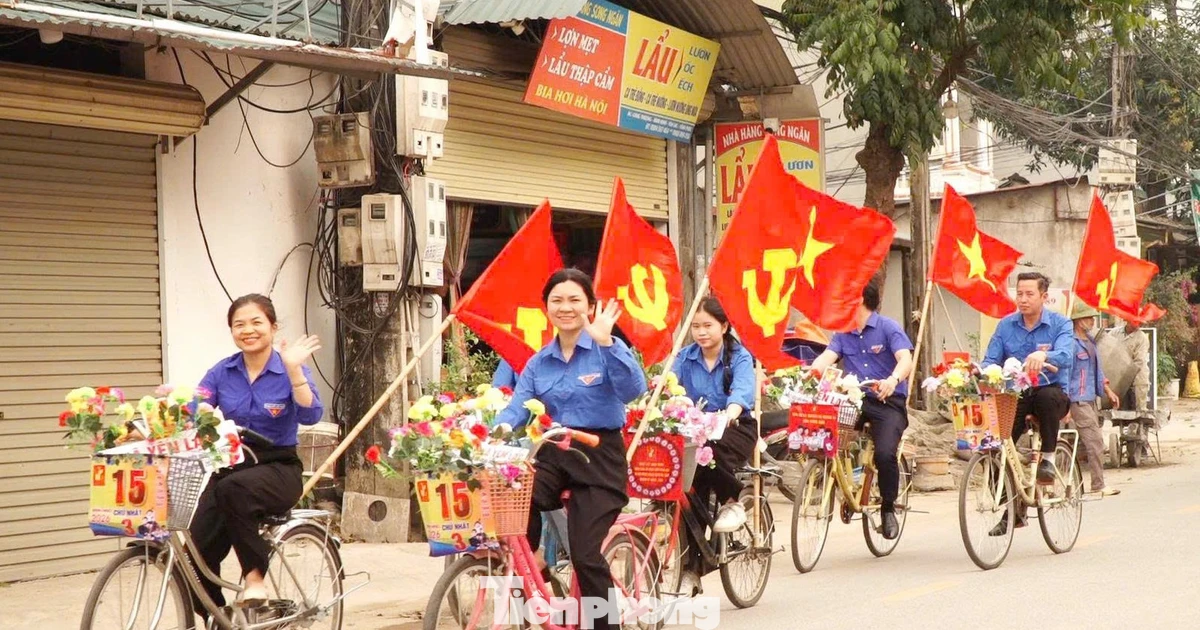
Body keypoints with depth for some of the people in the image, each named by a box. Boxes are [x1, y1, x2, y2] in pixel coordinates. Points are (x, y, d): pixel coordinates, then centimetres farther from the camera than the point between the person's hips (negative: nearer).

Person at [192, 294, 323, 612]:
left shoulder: (289, 370, -4)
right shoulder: (222, 372, 5)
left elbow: (310, 415, -19)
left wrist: (293, 370, -28)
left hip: (278, 469, -3)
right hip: (229, 466, 4)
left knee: (232, 488, -37)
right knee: (198, 551, -13)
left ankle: (254, 575, -21)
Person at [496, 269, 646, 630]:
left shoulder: (608, 350, -4)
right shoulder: (538, 363, 10)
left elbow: (633, 390, -23)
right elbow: (516, 408, 0)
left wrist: (605, 342, -34)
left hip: (599, 457, -4)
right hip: (554, 454, 4)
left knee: (585, 554, -10)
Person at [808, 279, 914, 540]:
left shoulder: (888, 328, -3)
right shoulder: (842, 333, 11)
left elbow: (905, 359, -17)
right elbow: (827, 357, -5)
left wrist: (893, 380, -39)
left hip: (888, 402, -4)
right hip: (854, 400, 4)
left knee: (885, 454, -26)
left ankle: (888, 509, 0)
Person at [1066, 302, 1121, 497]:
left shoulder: (1090, 340, 15)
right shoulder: (1071, 343, -14)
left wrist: (1108, 391, 23)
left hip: (1090, 399, 9)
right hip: (1078, 401, -9)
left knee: (1094, 441, 8)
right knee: (1095, 441, -11)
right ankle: (1098, 486, -7)